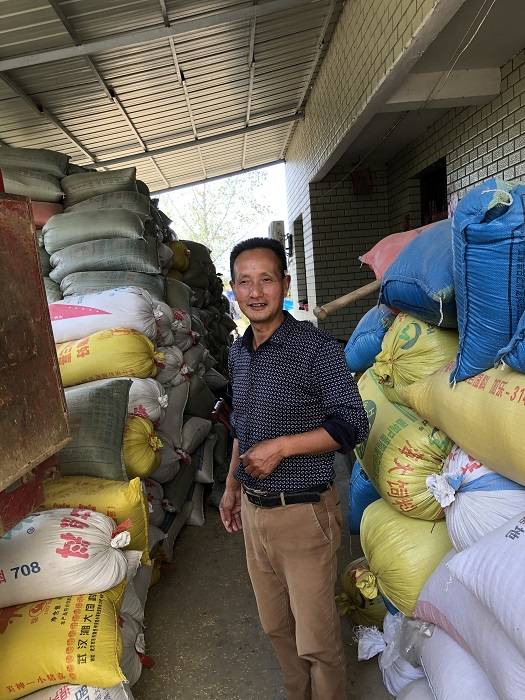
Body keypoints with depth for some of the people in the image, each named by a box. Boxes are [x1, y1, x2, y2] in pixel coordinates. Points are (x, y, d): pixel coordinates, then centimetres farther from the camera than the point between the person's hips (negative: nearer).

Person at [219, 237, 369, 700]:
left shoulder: (317, 348, -17)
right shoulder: (238, 352, 5)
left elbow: (352, 425, -16)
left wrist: (282, 446, -22)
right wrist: (231, 487, 17)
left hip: (303, 514, -6)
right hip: (252, 510, 7)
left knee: (316, 637, 10)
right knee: (276, 625, 24)